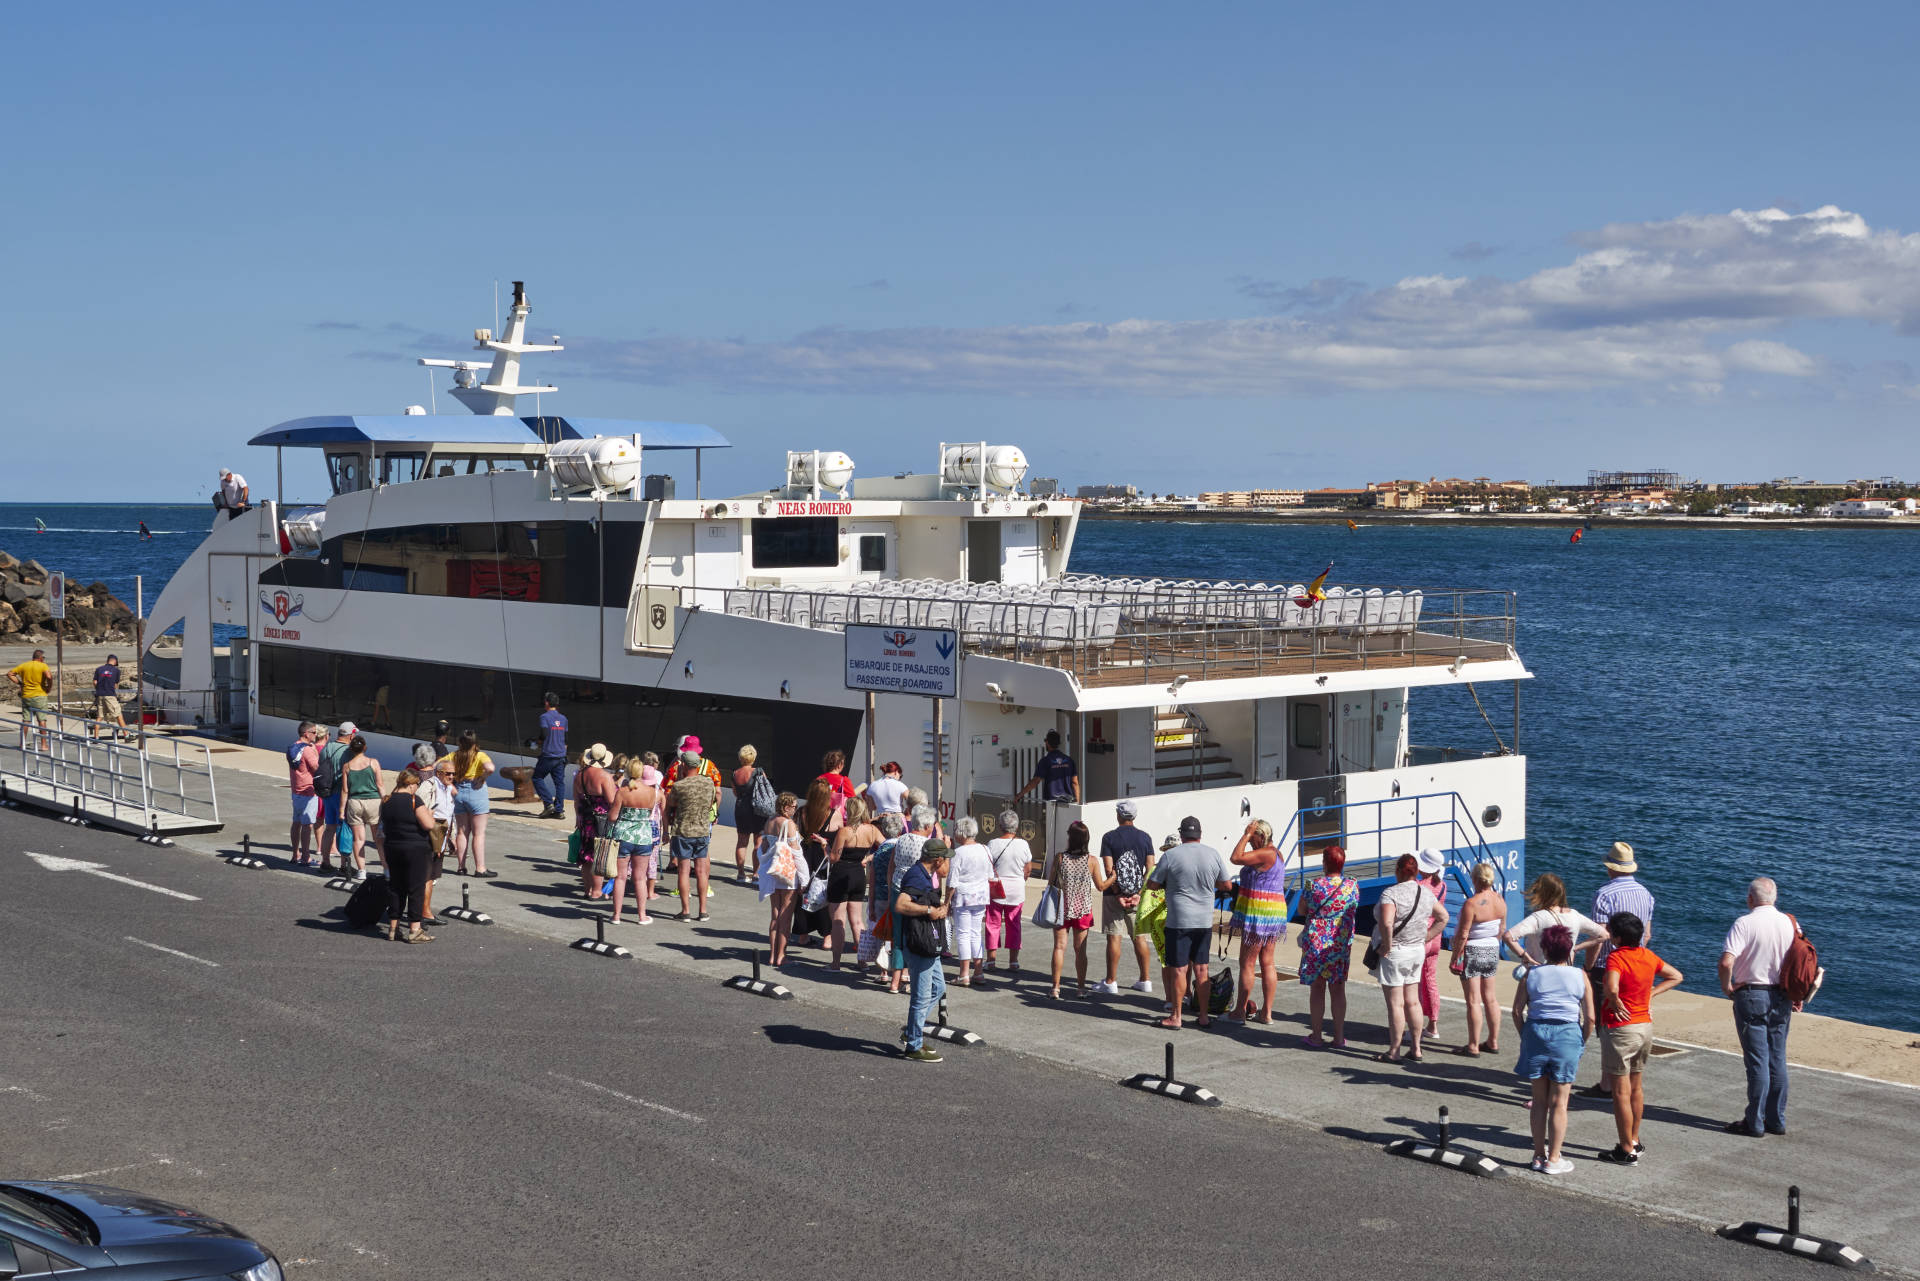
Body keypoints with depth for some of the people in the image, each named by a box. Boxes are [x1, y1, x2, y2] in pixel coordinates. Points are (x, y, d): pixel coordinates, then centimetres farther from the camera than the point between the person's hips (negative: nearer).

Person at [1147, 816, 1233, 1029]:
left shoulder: (1171, 856, -9)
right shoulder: (1213, 854, 1)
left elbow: (1151, 883, 0)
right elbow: (1227, 885, 10)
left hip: (1179, 920, -4)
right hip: (1205, 921, 4)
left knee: (1178, 970, 1)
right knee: (1201, 969, 11)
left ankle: (1176, 1017, 5)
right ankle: (1203, 1016, 16)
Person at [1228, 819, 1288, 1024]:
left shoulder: (1265, 854, -16)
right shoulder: (1275, 854, 15)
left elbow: (1235, 858, -23)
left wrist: (1246, 835, -15)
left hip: (1259, 913, -10)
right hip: (1275, 911, 10)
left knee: (1247, 963, -3)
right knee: (1267, 963, 10)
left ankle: (1240, 1012, 2)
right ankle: (1266, 1013, 11)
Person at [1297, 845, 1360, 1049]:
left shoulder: (1314, 885, -15)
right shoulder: (1352, 885, -5)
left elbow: (1302, 910, -2)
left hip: (1316, 942, -3)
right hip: (1342, 944, 3)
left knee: (1317, 988, 7)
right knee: (1338, 990, 12)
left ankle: (1316, 1037, 11)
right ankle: (1339, 1037, 16)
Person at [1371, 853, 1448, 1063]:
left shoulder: (1391, 893, -18)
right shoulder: (1425, 892, 4)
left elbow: (1386, 923, -32)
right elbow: (1443, 917, 15)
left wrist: (1387, 945, -18)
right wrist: (1425, 938, 13)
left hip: (1394, 952, -7)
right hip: (1417, 951, 7)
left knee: (1395, 1003, -1)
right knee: (1412, 1002, 14)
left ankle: (1393, 1051, 5)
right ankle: (1416, 1049, 19)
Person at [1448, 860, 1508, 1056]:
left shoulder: (1471, 904, -23)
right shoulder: (1500, 900, -1)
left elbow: (1463, 935, -20)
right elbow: (1502, 929, 10)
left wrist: (1455, 959, -12)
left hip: (1472, 952, -7)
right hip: (1492, 951, 7)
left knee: (1473, 1001, -2)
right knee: (1490, 998, 16)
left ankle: (1473, 1046, 3)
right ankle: (1493, 1042, 24)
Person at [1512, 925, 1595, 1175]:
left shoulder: (1532, 973, 2)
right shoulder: (1580, 976, 0)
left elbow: (1517, 1011, 0)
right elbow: (1590, 1018, -3)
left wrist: (1526, 1037, 11)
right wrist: (1582, 1042, 10)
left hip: (1536, 1032, 1)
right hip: (1567, 1034, -1)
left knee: (1539, 1100, 13)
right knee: (1558, 1103, 5)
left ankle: (1539, 1154, 19)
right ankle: (1553, 1159, 9)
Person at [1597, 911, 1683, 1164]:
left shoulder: (1616, 957, -19)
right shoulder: (1648, 956, 3)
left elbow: (1612, 988, -36)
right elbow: (1675, 977, 16)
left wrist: (1616, 1003, -16)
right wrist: (1650, 993, 9)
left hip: (1621, 1029, -8)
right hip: (1645, 1026, 8)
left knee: (1621, 1092, 1)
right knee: (1636, 1087, 20)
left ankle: (1627, 1150, 5)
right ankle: (1634, 1141, 31)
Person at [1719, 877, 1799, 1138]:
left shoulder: (1745, 924, -13)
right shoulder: (1791, 923, 4)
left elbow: (1726, 962, -23)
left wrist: (1726, 988, -7)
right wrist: (1797, 996, 19)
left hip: (1751, 996, -5)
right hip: (1781, 998, 5)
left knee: (1757, 1061, -2)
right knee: (1778, 1060, 12)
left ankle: (1755, 1122, 3)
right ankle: (1777, 1120, 17)